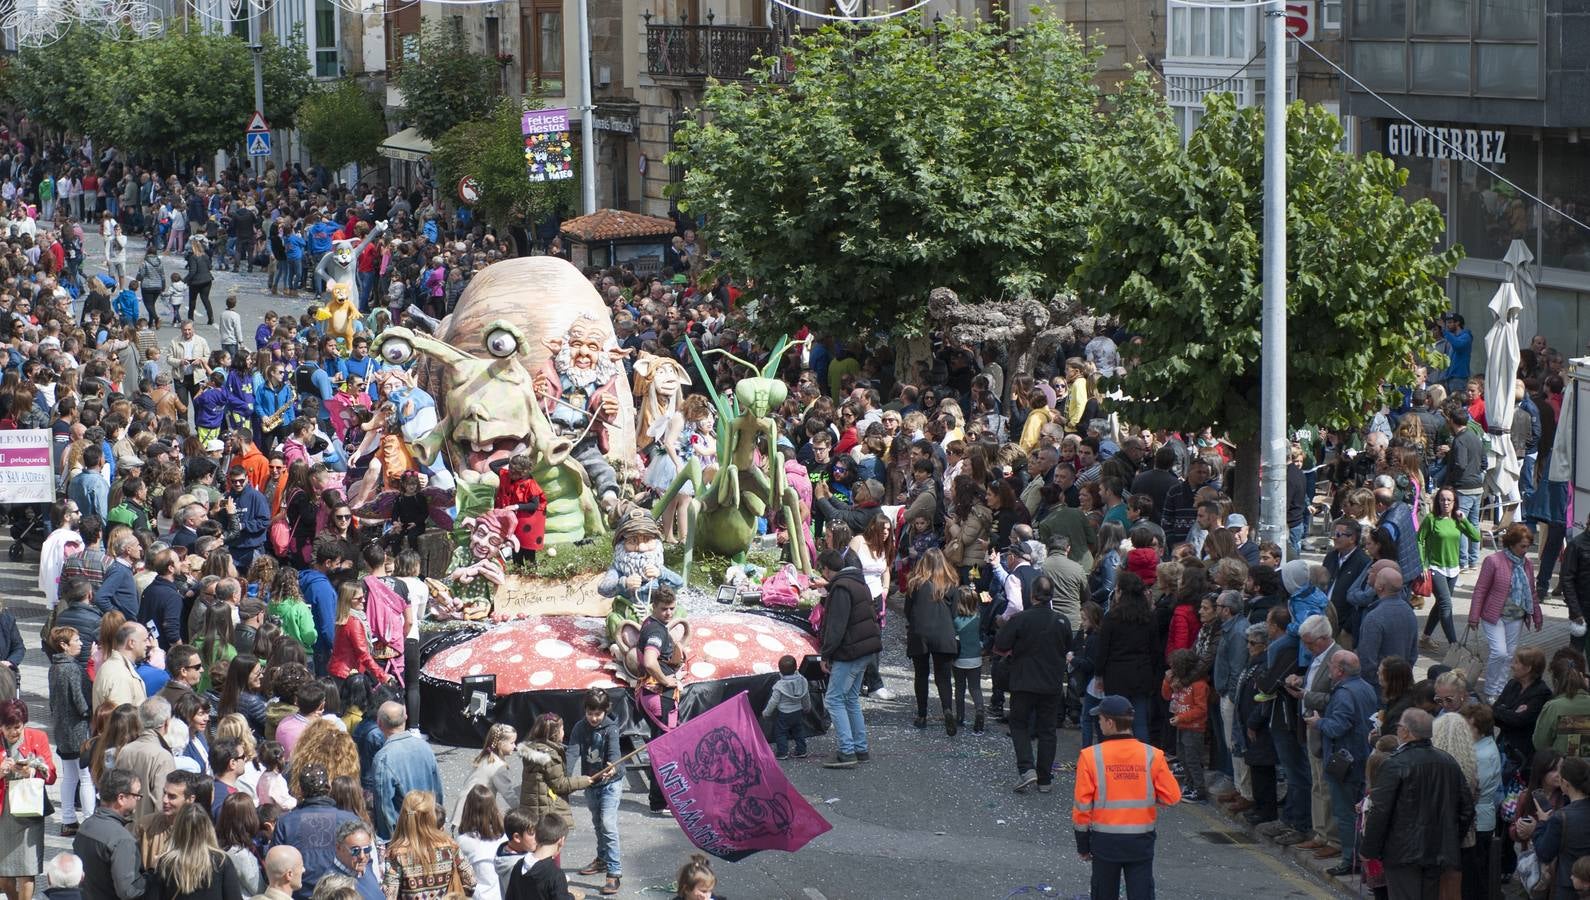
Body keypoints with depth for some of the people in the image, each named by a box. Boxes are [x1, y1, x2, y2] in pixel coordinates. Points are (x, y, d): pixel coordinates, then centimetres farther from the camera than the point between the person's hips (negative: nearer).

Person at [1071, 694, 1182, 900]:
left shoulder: (1090, 756, -11)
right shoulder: (1151, 756, -7)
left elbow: (1082, 805, -7)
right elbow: (1172, 796, -5)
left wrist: (1082, 844, 4)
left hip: (1104, 842, -1)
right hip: (1141, 842, 1)